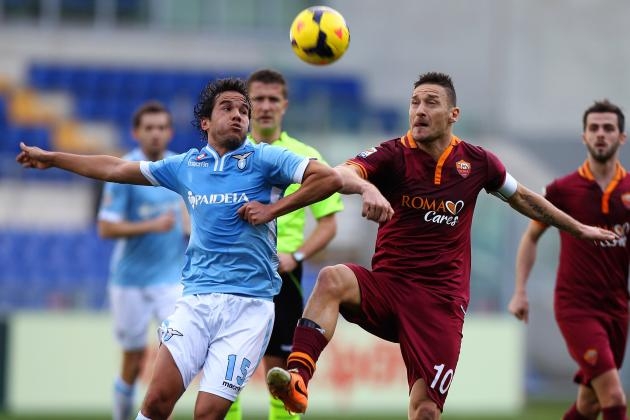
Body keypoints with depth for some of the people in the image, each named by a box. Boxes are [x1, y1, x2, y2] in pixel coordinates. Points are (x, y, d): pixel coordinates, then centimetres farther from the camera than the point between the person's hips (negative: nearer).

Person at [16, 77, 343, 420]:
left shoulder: (265, 159, 0)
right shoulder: (186, 166, 13)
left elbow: (329, 178, -9)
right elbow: (116, 169, 24)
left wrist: (272, 209, -9)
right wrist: (51, 158, 30)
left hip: (248, 305, -3)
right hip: (196, 299, 3)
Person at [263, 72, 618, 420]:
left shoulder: (476, 162, 4)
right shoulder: (393, 155, -4)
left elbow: (522, 198, 24)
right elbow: (342, 174, -25)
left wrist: (578, 228, 33)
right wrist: (365, 187, -49)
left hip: (441, 302, 1)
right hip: (386, 285, -1)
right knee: (332, 279, -34)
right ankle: (298, 381, -47)